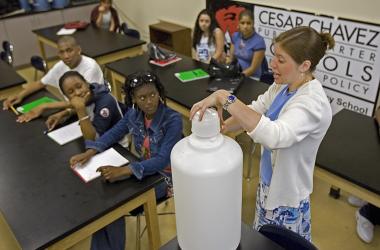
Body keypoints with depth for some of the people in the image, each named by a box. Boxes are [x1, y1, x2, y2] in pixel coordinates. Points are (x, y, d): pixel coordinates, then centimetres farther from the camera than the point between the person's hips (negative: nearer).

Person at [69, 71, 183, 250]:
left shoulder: (173, 120, -26)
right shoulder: (133, 113, -8)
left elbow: (162, 160, -31)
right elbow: (114, 133, 3)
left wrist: (123, 171, -41)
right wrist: (90, 152, -15)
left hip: (165, 175, -6)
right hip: (144, 168, 6)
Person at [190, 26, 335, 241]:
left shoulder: (312, 102, -32)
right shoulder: (283, 85, -6)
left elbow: (273, 135, -48)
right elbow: (253, 111, 2)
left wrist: (225, 98, -47)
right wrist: (220, 128, -15)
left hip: (287, 196, -7)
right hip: (269, 182, 8)